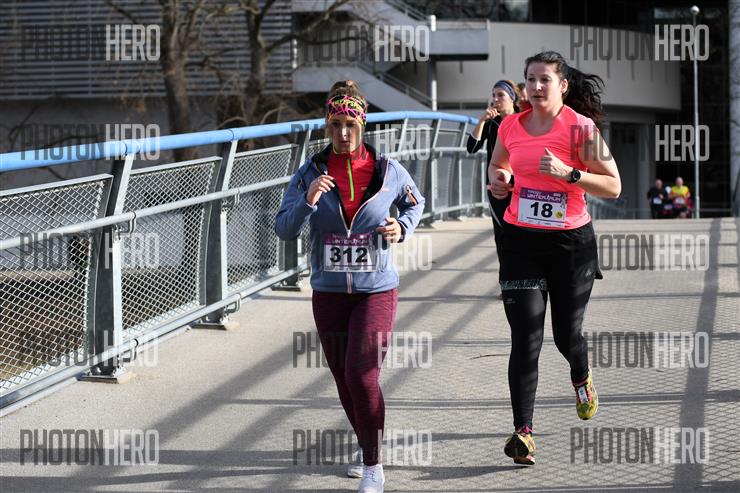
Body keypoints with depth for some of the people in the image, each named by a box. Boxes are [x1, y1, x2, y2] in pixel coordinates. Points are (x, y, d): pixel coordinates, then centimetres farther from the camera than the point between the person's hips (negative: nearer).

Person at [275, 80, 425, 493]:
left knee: (361, 373, -17)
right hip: (329, 292, 3)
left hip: (377, 290, -2)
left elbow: (415, 202, 17)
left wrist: (402, 228, -3)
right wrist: (307, 202, -27)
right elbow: (284, 229, -9)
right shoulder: (312, 173, -3)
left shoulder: (388, 170, -4)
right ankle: (366, 445, 38)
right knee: (344, 379, 13)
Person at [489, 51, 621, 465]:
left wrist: (568, 173, -23)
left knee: (568, 335, 8)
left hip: (572, 243, -2)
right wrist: (499, 179, 2)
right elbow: (497, 164, 25)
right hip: (521, 241, 2)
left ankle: (582, 380, 45)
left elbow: (613, 186, -10)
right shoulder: (511, 126, 4)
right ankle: (523, 431, -9)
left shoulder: (580, 128, -9)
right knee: (526, 340, -8)